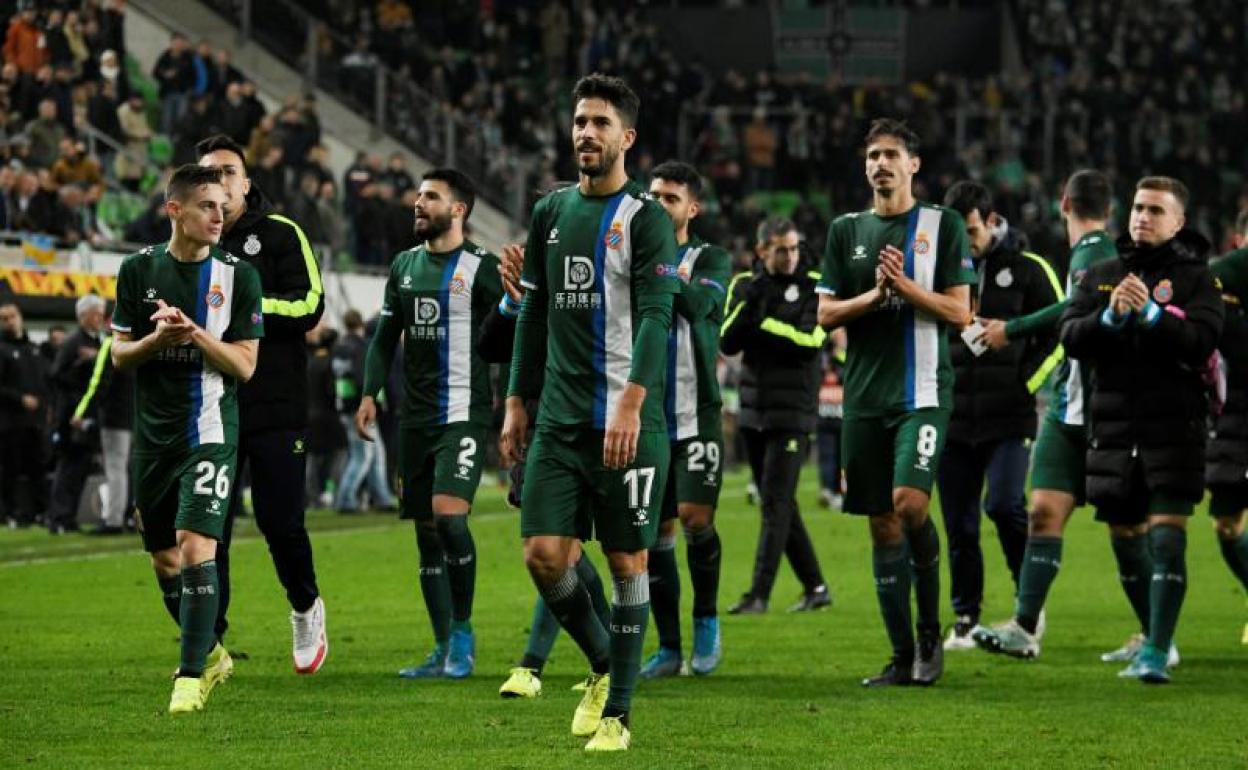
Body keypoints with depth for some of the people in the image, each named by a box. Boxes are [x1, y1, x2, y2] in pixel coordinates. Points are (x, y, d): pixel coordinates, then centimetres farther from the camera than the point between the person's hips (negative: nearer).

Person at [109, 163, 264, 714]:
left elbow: (245, 364, -5)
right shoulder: (139, 269, 3)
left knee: (196, 549, -16)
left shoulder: (237, 275, -4)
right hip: (152, 435, 4)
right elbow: (119, 355, 5)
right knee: (163, 559, 12)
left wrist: (195, 333, -20)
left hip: (209, 434, -4)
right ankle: (210, 653, 32)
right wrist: (158, 338, -15)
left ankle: (192, 677, -10)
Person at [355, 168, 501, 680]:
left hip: (464, 413, -7)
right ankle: (444, 652, 13)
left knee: (448, 515, -21)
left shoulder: (480, 267, -4)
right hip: (416, 417, 7)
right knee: (426, 531, 7)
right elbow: (386, 337, 18)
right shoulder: (405, 265, 14)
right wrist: (369, 394, 7)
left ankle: (462, 631, -4)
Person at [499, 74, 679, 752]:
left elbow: (655, 316, -14)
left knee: (628, 562, 1)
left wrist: (630, 404, -25)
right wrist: (516, 402, 16)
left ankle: (617, 713, 10)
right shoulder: (551, 213, 13)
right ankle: (602, 662, 22)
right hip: (559, 419, 5)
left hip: (629, 423, -5)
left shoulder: (644, 218, -5)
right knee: (543, 554, -3)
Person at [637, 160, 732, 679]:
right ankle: (669, 646, 10)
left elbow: (697, 302, -17)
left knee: (695, 517, -14)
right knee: (656, 530, 3)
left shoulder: (711, 260, 3)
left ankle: (706, 619, 9)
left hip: (696, 412, -3)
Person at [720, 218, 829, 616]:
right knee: (778, 504, 9)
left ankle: (759, 594, -12)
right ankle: (815, 587, 18)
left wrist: (764, 322, -16)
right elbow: (727, 344, -1)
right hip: (754, 410, 5)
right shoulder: (744, 285, 8)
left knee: (776, 502, -10)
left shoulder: (813, 287, -4)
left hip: (792, 413, -5)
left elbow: (810, 343, -14)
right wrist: (749, 305, -15)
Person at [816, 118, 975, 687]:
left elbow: (959, 312, -2)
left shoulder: (942, 225, 3)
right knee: (882, 524, 3)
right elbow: (826, 314, 8)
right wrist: (873, 295, -8)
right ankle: (903, 656, 9)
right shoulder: (846, 230, 12)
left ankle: (930, 632, -2)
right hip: (864, 395, 4)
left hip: (922, 391, -4)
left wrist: (905, 286, -13)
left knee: (909, 501, -21)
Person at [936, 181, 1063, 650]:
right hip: (952, 419, 3)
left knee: (1005, 505, -18)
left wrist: (1024, 385, -7)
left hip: (1009, 418, -3)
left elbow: (1057, 336, 3)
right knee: (959, 525, 5)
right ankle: (965, 620, 15)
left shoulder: (1028, 269, 0)